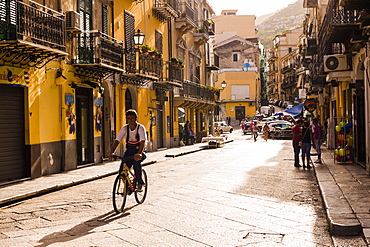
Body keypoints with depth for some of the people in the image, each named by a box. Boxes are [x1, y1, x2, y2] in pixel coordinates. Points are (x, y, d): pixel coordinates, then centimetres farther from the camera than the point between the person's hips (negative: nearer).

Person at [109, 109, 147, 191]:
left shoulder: (141, 128, -15)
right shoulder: (125, 128, -6)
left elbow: (143, 142, -29)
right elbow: (117, 141, -13)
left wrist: (139, 153, -48)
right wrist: (112, 152, -30)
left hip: (139, 152, -3)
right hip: (128, 152, 3)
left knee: (136, 162, -34)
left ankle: (140, 183, -14)